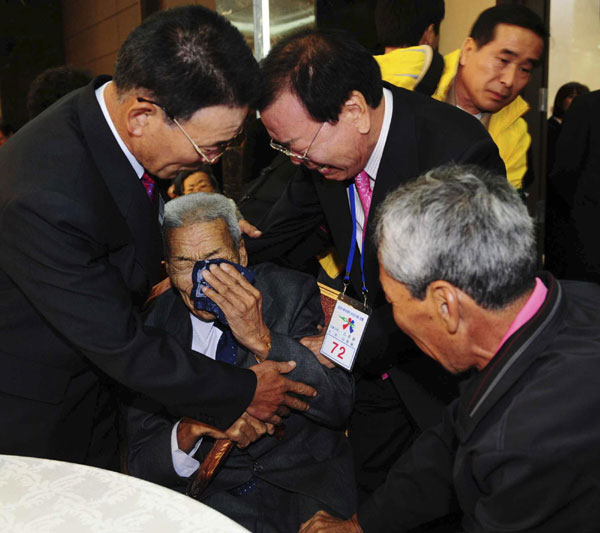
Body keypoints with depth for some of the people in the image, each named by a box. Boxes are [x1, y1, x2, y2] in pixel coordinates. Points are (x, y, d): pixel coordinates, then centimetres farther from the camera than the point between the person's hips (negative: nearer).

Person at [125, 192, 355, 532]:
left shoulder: (290, 293, -6)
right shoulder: (157, 325, -1)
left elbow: (340, 406, -16)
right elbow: (140, 460, 0)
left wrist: (262, 340, -27)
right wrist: (191, 428, -22)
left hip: (304, 489, -1)